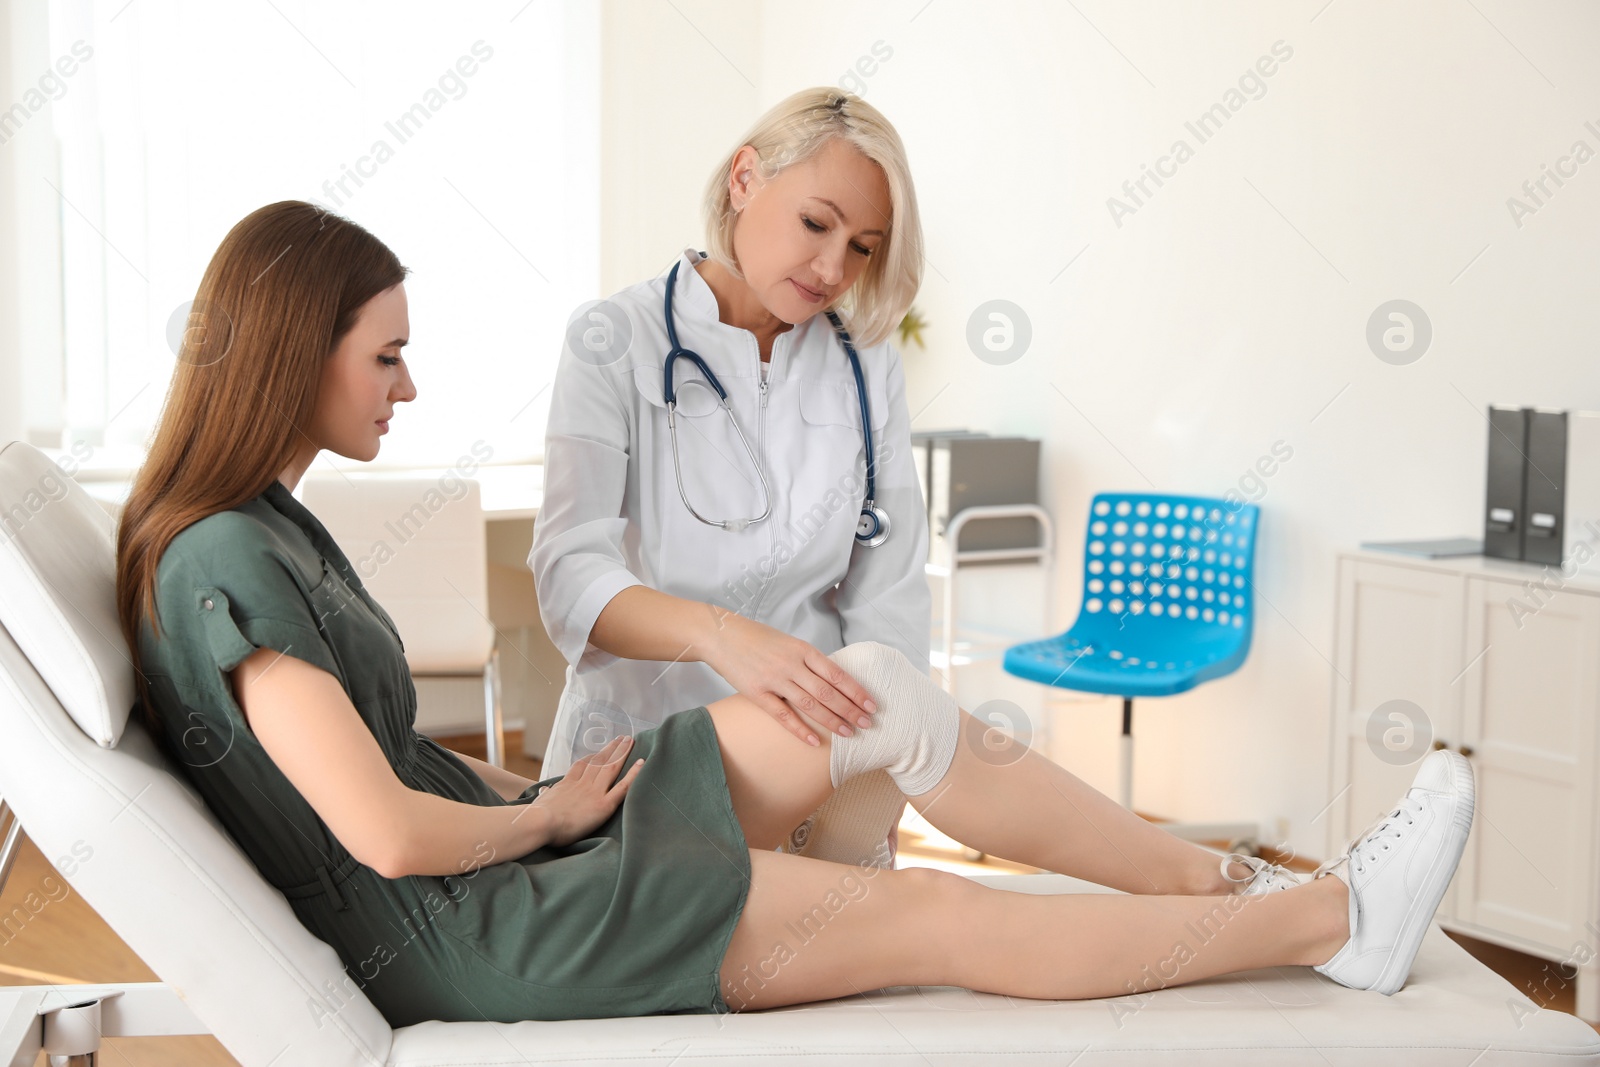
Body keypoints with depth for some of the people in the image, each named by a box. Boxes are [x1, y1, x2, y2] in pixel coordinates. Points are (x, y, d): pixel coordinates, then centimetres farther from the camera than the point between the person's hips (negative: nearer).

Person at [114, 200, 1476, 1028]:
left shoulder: (261, 522, 10)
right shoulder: (223, 564, -21)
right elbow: (387, 832, -25)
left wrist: (526, 789, 5)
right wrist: (545, 814, -8)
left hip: (496, 848, 10)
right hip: (451, 941, -10)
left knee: (883, 692, -1)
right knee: (929, 913, -10)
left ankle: (1219, 876, 8)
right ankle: (1334, 922, 3)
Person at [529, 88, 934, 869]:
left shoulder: (866, 367, 6)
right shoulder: (616, 344, -6)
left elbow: (888, 597, 1)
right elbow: (572, 577, -19)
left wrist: (875, 802, -9)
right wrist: (719, 635, -38)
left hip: (817, 747, 3)